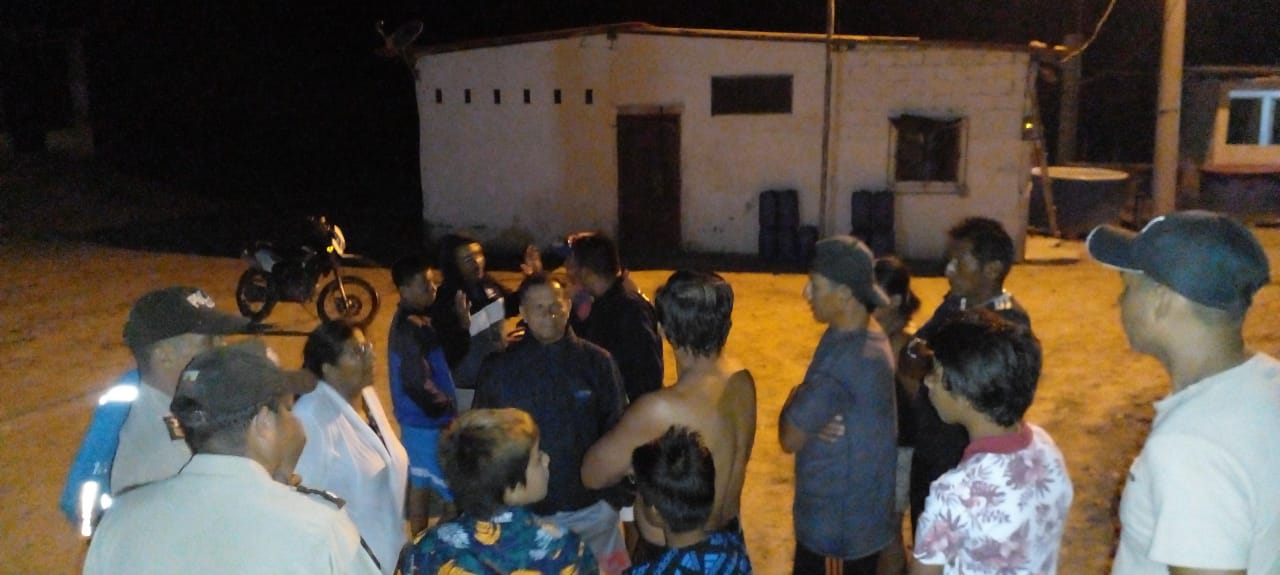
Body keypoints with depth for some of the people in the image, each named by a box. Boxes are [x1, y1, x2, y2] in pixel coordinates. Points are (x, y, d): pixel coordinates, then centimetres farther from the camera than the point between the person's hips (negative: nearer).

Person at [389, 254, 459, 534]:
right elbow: (418, 383, -26)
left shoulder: (408, 321, 9)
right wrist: (448, 409, -15)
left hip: (418, 420, 10)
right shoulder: (412, 328, -22)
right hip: (429, 423, -10)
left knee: (420, 485, 19)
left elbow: (430, 366, 13)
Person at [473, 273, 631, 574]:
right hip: (523, 509, 0)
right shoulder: (498, 368, -4)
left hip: (590, 506, 0)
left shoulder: (597, 361, -5)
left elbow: (617, 430, 1)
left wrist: (615, 494, -3)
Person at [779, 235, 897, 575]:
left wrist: (792, 401, -2)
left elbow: (790, 438, -20)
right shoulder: (871, 342, 3)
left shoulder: (843, 356, -27)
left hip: (837, 522, -9)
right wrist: (801, 403, -12)